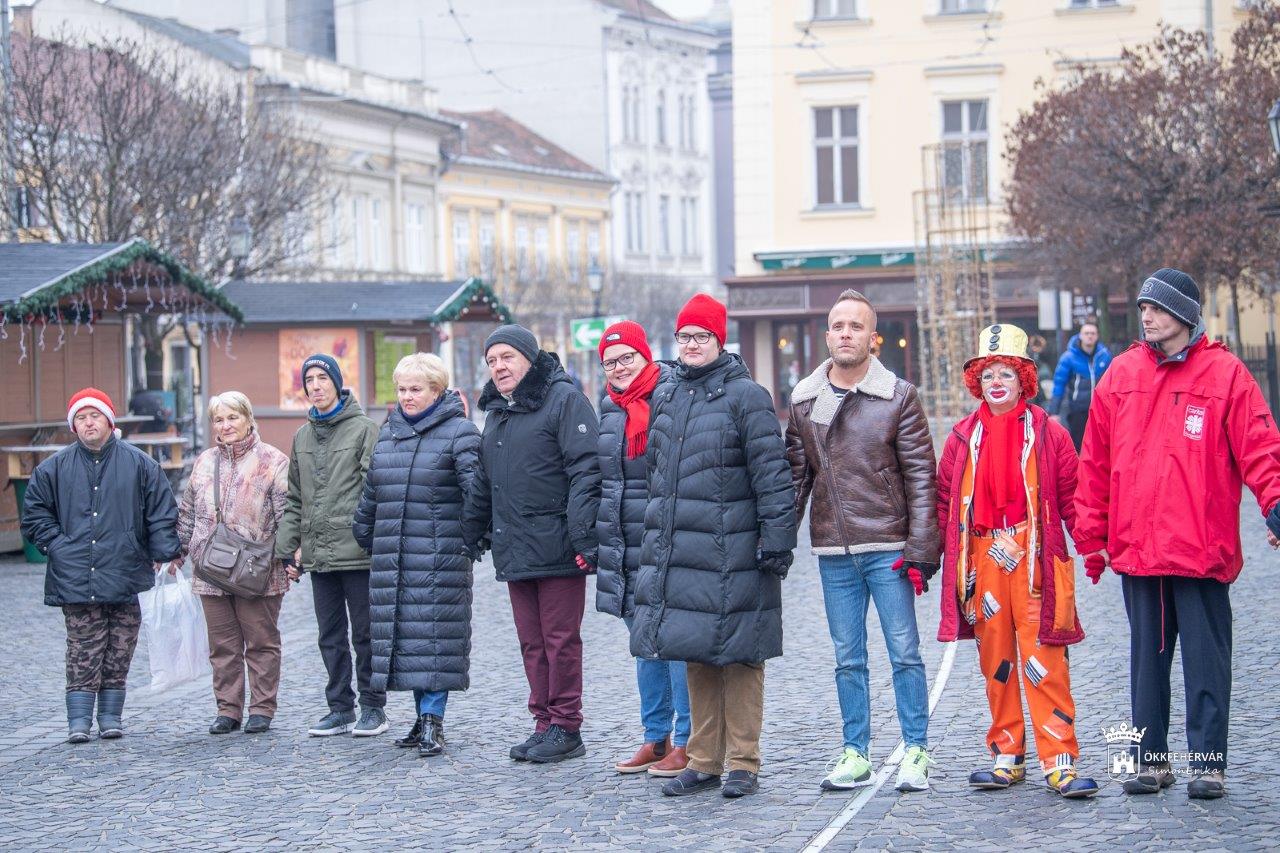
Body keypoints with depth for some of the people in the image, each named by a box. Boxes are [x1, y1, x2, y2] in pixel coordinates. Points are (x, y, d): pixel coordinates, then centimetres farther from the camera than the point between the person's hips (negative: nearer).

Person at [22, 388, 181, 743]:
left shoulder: (139, 464, 4)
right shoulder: (54, 469, 7)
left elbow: (162, 514, 6)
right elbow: (34, 514, 14)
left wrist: (167, 554, -2)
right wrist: (57, 545, 2)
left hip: (125, 578, 0)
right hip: (75, 578, 0)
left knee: (119, 652, 4)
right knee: (82, 652, -3)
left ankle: (111, 717, 12)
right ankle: (79, 720, -1)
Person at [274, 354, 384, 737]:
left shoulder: (364, 429, -3)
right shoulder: (302, 437, 15)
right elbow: (294, 499, 17)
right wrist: (287, 549, 11)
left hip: (356, 551, -6)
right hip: (317, 555, 6)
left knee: (364, 634, 1)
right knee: (331, 637, 9)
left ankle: (373, 706, 9)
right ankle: (340, 708, 16)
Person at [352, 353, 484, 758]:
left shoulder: (458, 432, -6)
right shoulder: (388, 432, 16)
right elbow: (371, 492, 25)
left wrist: (470, 542, -14)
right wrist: (364, 534, 23)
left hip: (440, 557, -7)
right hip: (393, 557, 7)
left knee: (435, 635, -8)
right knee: (403, 634, 7)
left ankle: (432, 720, -6)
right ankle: (423, 717, 14)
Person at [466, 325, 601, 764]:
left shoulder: (564, 399, -7)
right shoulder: (496, 412, 19)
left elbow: (586, 471, -15)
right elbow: (485, 482, 28)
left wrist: (582, 535, -21)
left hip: (556, 547, -8)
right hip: (514, 549, 8)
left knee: (561, 640, -2)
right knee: (532, 643, 10)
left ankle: (566, 728, 5)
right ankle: (544, 724, 16)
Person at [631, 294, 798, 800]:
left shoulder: (745, 396, -6)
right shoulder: (664, 397, 14)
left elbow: (771, 473, -9)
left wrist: (777, 539, -14)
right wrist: (655, 539, 19)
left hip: (731, 551, -6)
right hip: (676, 551, 6)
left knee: (738, 655, 0)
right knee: (696, 657, 11)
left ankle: (743, 763, 8)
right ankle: (704, 761, 19)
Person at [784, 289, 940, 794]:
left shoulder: (899, 397, -3)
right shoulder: (803, 400, 7)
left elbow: (921, 477, -4)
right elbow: (795, 475, 11)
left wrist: (919, 549, -10)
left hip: (887, 547, -3)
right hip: (832, 552, 3)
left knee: (904, 653, 0)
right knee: (847, 659, 9)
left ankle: (916, 752, 8)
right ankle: (855, 754, 16)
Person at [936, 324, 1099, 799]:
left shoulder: (1048, 434, 1)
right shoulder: (963, 439, 9)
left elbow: (1072, 497, 0)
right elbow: (945, 503, 12)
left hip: (1036, 562, -3)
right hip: (983, 563, 3)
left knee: (1045, 663, -6)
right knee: (995, 661, 10)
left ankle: (1059, 762, -3)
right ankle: (1007, 756, 20)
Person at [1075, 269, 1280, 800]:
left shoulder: (1225, 373, -2)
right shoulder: (1122, 374, 9)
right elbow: (1095, 462, 11)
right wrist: (1092, 535, 9)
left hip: (1201, 549, -4)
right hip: (1136, 550, 4)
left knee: (1206, 658, 1)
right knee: (1146, 657, 11)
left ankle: (1208, 762, 7)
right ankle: (1151, 758, 20)